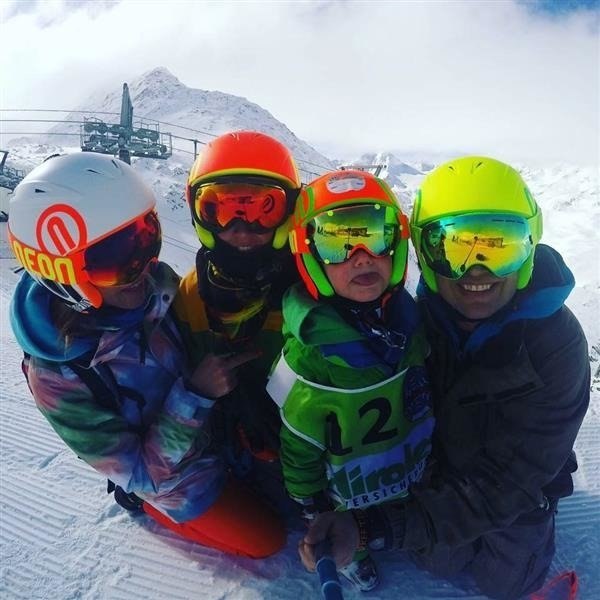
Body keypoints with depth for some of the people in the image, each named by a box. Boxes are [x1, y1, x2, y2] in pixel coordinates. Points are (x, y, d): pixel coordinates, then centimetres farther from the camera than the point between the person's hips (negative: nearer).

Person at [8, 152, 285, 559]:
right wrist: (194, 394, -37)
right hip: (176, 477, -5)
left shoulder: (158, 280, -23)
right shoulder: (58, 376, -35)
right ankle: (146, 504, 20)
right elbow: (145, 473, -26)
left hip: (219, 422, 5)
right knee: (267, 538, 9)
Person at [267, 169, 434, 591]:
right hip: (353, 505, -5)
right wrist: (317, 515, -7)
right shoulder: (310, 356, -36)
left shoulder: (407, 319, -18)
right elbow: (300, 447, -20)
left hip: (417, 480, 5)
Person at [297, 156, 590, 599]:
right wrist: (356, 515, -34)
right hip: (438, 468, 2)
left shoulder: (557, 345, -32)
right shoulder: (422, 317, -22)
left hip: (514, 489, -1)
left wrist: (378, 527, -42)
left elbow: (502, 484, -33)